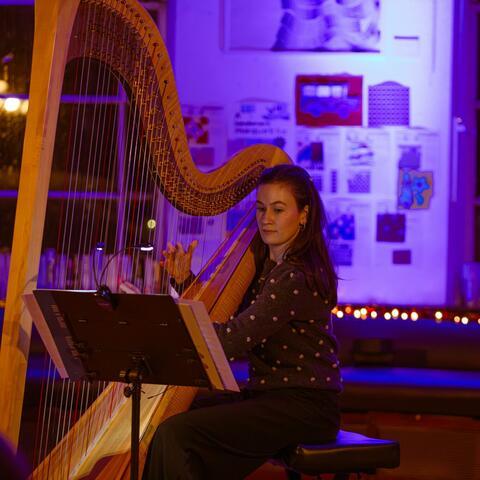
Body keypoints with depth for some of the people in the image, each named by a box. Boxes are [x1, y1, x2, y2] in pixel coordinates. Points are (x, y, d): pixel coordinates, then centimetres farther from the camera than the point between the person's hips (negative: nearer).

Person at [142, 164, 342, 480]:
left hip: (304, 406, -9)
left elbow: (233, 339, -25)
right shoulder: (264, 264, 11)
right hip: (266, 394, 9)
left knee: (176, 433, -22)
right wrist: (186, 281, 0)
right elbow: (222, 316, 16)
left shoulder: (297, 277, -19)